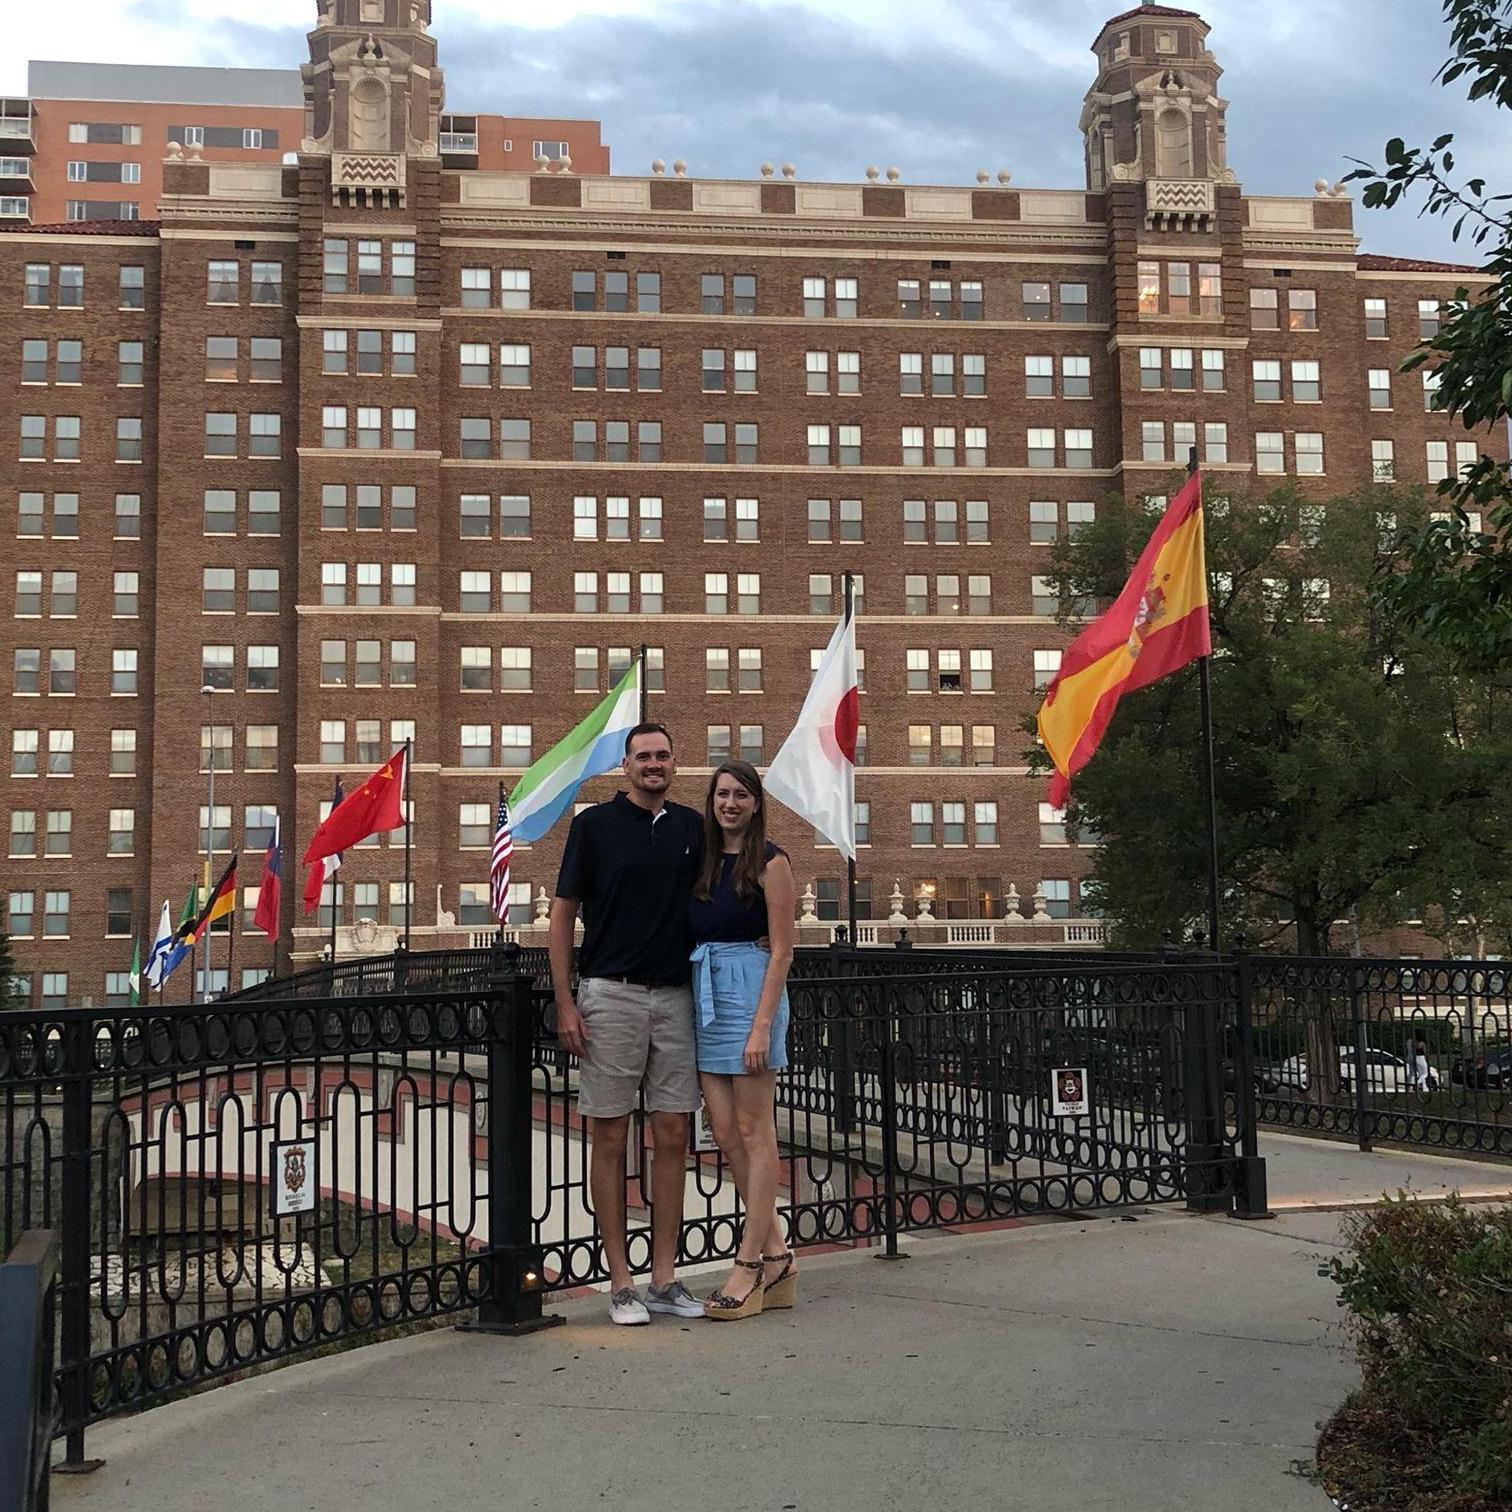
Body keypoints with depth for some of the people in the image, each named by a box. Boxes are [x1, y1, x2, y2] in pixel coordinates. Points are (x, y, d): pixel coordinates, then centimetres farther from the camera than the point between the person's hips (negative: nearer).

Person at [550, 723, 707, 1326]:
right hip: (611, 997, -4)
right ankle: (621, 1282, 7)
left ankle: (665, 1277, 14)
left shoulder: (692, 828, 10)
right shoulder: (595, 824, 0)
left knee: (672, 1137, 5)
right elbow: (562, 914, 0)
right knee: (610, 1139, 1)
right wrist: (565, 1002, -7)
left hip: (675, 997, 4)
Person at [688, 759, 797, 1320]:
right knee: (726, 1134, 6)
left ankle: (750, 1265, 3)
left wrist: (762, 1026, -16)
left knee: (753, 1132, -2)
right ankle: (774, 1253, 16)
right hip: (704, 993, 7)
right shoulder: (704, 861, 15)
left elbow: (781, 951, -9)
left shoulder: (769, 862, -5)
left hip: (750, 989, -7)